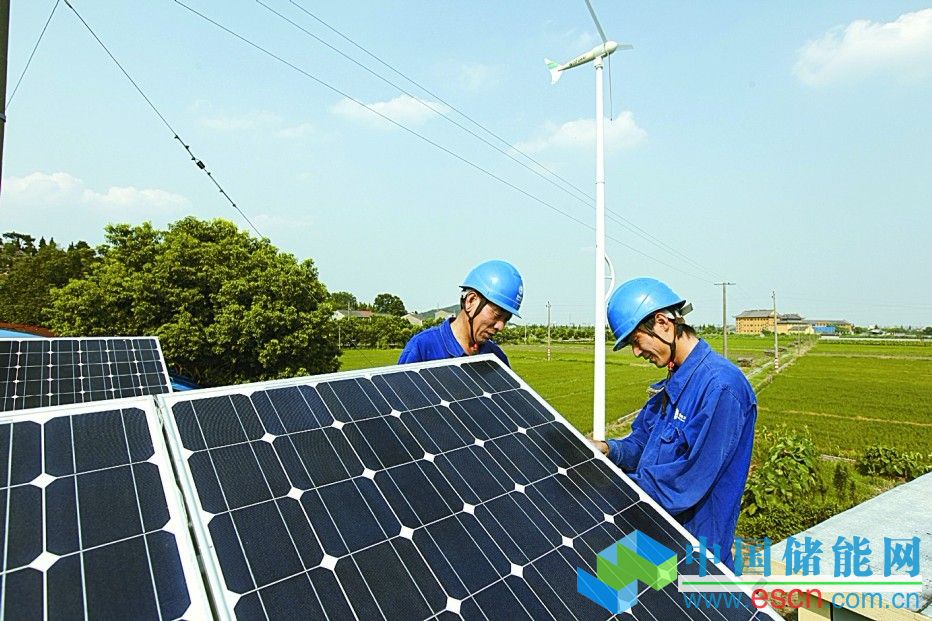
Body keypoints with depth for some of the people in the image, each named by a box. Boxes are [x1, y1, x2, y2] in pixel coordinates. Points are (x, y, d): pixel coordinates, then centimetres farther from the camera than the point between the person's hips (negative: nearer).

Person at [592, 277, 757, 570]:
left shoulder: (720, 385, -24)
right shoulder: (674, 382, 7)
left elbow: (690, 479, -26)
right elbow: (642, 441, 12)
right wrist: (609, 450, -8)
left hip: (695, 547, -8)